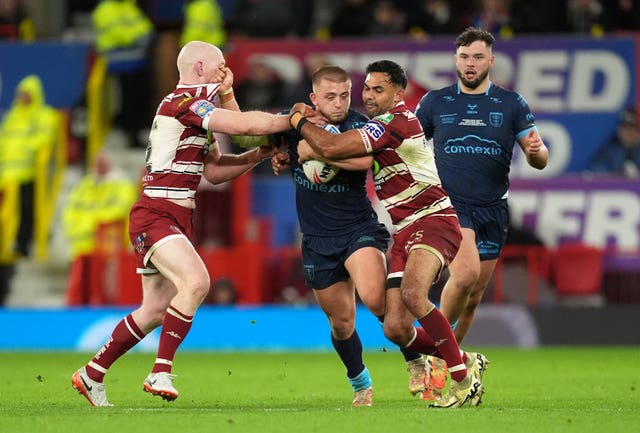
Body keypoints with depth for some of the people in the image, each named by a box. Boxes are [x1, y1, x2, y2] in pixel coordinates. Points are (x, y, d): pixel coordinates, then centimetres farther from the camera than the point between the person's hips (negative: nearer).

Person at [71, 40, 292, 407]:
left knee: (156, 312, 11)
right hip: (155, 215, -10)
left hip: (177, 221, 10)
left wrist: (258, 155, 7)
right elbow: (244, 125, -23)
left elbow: (215, 171, 20)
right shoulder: (183, 102, -13)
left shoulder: (199, 109, 19)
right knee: (196, 281, -29)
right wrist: (293, 120, -12)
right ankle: (161, 372, -26)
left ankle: (92, 375, 24)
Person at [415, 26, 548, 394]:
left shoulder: (511, 104, 6)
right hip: (450, 204, -3)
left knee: (474, 295, 7)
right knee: (466, 273, -26)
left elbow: (539, 160, 4)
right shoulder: (435, 102, 5)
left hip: (493, 210, 3)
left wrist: (536, 150, -19)